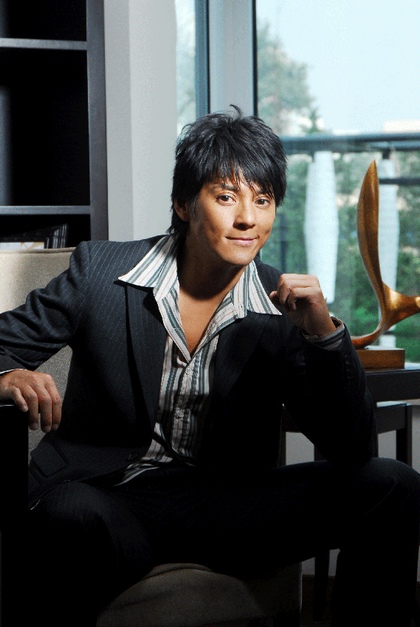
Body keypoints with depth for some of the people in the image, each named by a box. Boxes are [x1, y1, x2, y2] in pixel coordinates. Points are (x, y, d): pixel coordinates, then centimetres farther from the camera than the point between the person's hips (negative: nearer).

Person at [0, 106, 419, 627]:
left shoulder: (284, 308, 3)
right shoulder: (101, 270, 0)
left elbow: (350, 448, -1)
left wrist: (324, 333, -17)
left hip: (226, 505, 3)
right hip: (108, 494, -3)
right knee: (73, 517, -40)